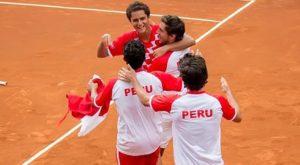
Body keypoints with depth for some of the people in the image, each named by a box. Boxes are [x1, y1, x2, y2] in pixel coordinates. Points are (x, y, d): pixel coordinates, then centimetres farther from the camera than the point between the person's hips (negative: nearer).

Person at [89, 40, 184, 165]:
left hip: (128, 145, -1)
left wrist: (93, 88, 29)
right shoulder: (157, 78, -16)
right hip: (153, 143, 1)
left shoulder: (115, 85, -15)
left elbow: (97, 103, 6)